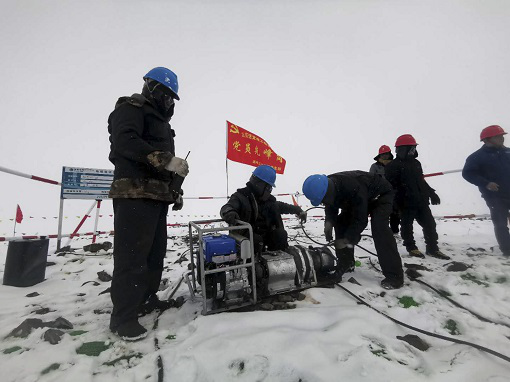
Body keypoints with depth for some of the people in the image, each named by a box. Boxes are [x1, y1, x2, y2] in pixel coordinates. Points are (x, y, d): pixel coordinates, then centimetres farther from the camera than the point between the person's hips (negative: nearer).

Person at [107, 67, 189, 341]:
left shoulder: (160, 120, 29)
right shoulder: (131, 108, 2)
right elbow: (125, 142, -18)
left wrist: (176, 190, 20)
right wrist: (165, 159, -24)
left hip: (157, 196, 10)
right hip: (135, 194, -9)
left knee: (155, 252, 12)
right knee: (132, 255, -9)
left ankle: (146, 298, 26)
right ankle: (123, 316, 1)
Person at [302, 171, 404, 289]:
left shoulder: (354, 187, -43)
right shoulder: (325, 186, -22)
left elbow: (360, 220, -34)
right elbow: (331, 207, -5)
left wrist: (346, 240, -31)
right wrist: (329, 221, -23)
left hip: (381, 194, -7)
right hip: (357, 199, 7)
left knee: (379, 227, -27)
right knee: (341, 223, -4)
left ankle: (394, 276, -18)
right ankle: (345, 264, 9)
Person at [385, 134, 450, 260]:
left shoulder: (416, 163, 16)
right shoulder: (393, 166, -9)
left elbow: (421, 181, 27)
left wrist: (431, 193, 23)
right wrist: (395, 203, -21)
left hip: (421, 201, 7)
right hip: (406, 203, -7)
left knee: (429, 224, 8)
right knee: (407, 226, 5)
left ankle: (433, 248, 20)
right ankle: (411, 248, 20)